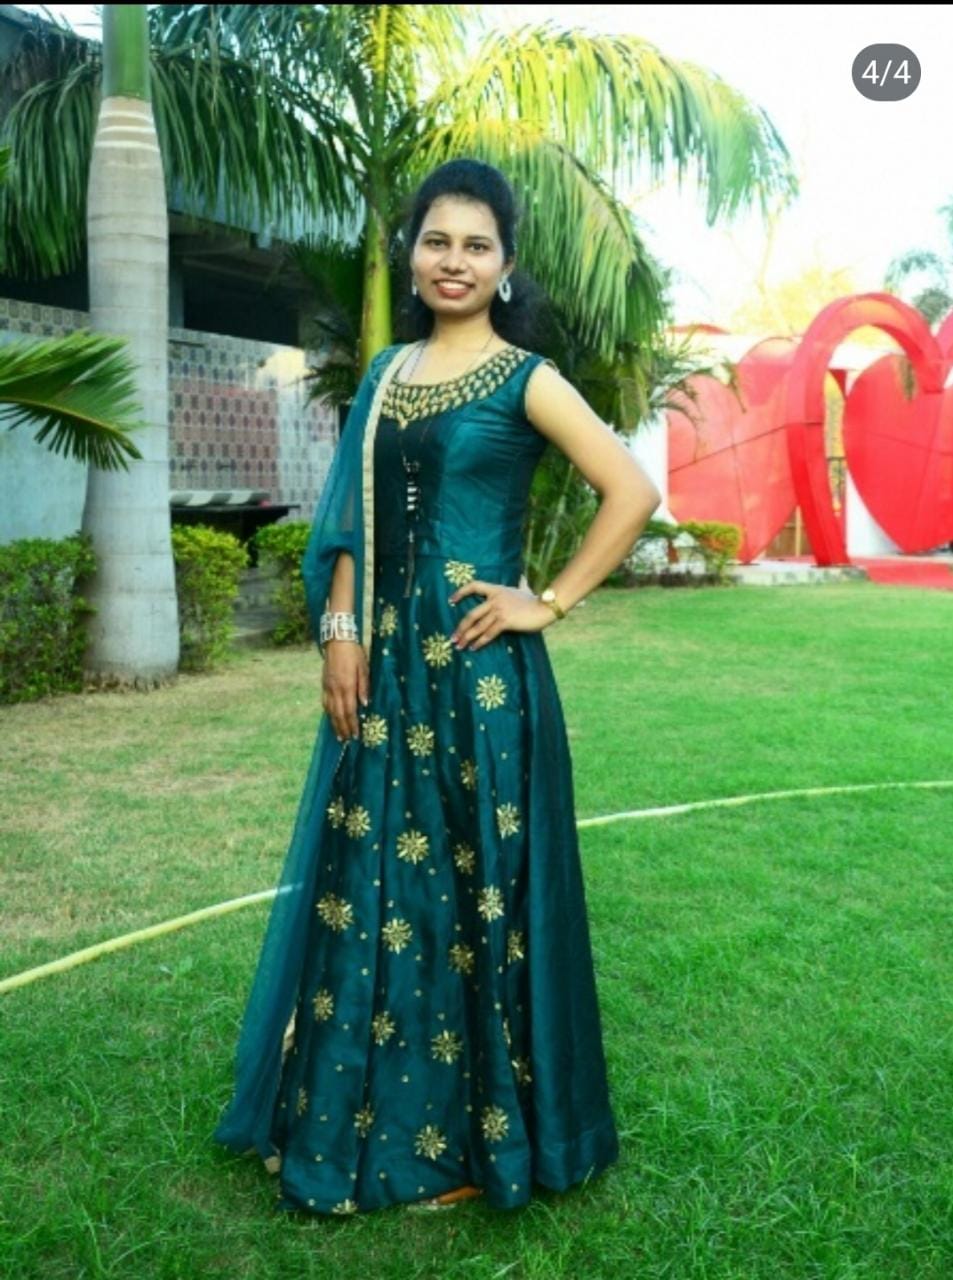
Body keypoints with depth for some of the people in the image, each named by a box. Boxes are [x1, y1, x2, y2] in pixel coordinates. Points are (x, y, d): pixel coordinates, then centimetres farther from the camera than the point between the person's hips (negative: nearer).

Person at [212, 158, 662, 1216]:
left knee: (469, 882, 3)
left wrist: (551, 603, -9)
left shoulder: (524, 379, -3)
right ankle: (359, 1118, 30)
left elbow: (633, 493, -8)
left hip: (477, 663, -5)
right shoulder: (386, 372, 13)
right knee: (369, 879, 12)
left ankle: (472, 1134, 22)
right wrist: (339, 634, 0)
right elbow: (353, 520, 11)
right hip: (386, 659, 6)